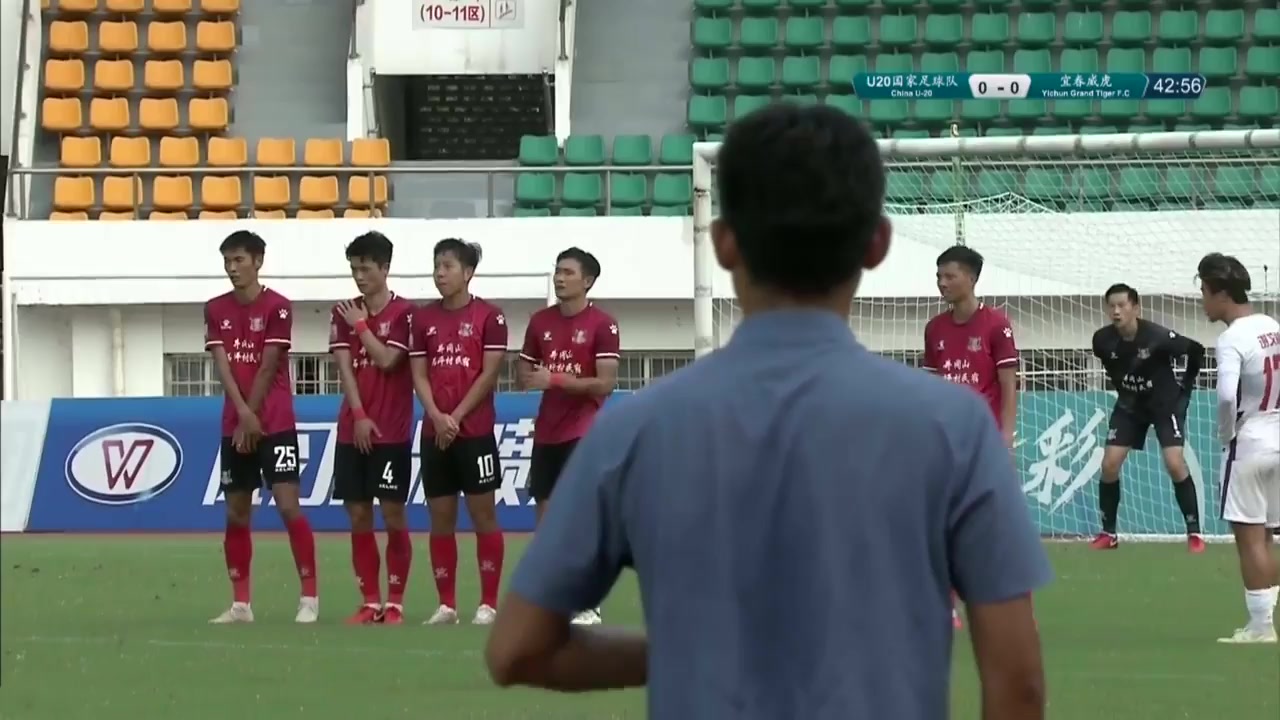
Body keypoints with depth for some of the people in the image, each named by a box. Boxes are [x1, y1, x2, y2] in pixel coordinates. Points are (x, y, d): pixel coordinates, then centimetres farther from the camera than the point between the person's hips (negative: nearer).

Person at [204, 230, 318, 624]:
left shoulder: (277, 307, -7)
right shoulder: (216, 310, 8)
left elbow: (267, 369, -9)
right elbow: (223, 365, -1)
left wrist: (251, 418, -10)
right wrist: (243, 414, -14)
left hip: (275, 425, -5)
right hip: (234, 427, 5)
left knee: (288, 506, -11)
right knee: (236, 514, 6)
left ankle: (309, 597, -7)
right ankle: (240, 603, 10)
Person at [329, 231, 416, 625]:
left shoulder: (404, 313, -4)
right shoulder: (344, 315, 9)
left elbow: (387, 360, -13)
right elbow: (344, 367, 2)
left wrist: (361, 326, -6)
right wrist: (359, 416, -8)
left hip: (392, 432, -4)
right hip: (353, 429, 4)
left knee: (393, 513, -4)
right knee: (358, 515, 3)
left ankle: (394, 602, 1)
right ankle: (370, 602, 9)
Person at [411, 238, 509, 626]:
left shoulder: (488, 317, -2)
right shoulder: (423, 318, 10)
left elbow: (489, 375, -7)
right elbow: (419, 375, 6)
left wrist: (457, 417, -12)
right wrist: (437, 417, -10)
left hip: (474, 431, -4)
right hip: (435, 432, 4)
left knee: (483, 514, -2)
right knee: (440, 518, 5)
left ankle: (488, 603, 0)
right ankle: (446, 605, 9)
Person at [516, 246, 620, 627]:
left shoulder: (602, 325, -8)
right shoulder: (541, 321, 10)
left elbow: (606, 383, -13)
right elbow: (525, 374, 16)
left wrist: (557, 380, -20)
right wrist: (534, 379, -8)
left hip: (584, 432, -6)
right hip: (546, 433, 6)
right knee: (545, 515, 6)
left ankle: (588, 606, -7)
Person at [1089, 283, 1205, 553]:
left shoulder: (1158, 337, -28)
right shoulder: (1103, 340, -16)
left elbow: (1197, 351, -12)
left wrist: (1187, 384, -5)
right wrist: (1120, 384, 11)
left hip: (1166, 404, -4)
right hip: (1130, 405, 4)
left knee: (1175, 464, -17)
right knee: (1109, 465, -4)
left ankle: (1194, 533, -8)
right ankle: (1108, 533, 11)